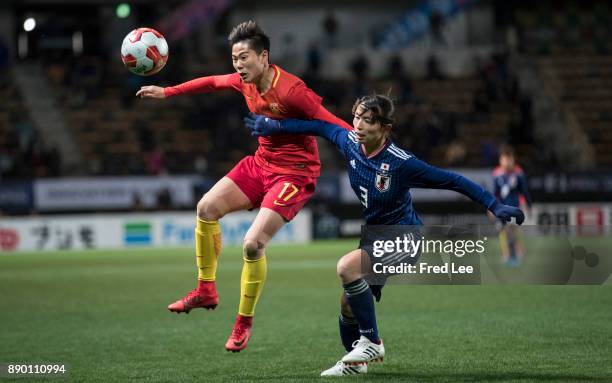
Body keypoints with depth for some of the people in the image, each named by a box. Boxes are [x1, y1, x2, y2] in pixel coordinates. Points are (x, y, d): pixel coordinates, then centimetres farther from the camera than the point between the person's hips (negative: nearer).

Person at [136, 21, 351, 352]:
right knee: (207, 207, 3)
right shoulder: (244, 81, -1)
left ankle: (244, 322, 4)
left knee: (253, 244, -18)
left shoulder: (291, 90, -26)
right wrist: (166, 92, 25)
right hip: (261, 162, 8)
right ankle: (205, 290, 19)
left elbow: (333, 125, -27)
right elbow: (212, 82, 19)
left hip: (295, 173, -8)